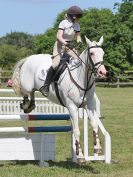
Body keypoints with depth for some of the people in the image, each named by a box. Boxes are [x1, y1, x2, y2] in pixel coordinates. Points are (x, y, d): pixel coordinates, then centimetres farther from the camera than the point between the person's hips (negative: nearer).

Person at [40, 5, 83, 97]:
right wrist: (65, 43, -40)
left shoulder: (77, 25, 4)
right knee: (55, 64, -23)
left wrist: (79, 41, -23)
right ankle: (45, 86, -20)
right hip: (60, 45, -7)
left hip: (69, 46, 7)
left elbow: (78, 37, 1)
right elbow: (59, 37, -22)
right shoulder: (64, 23, -15)